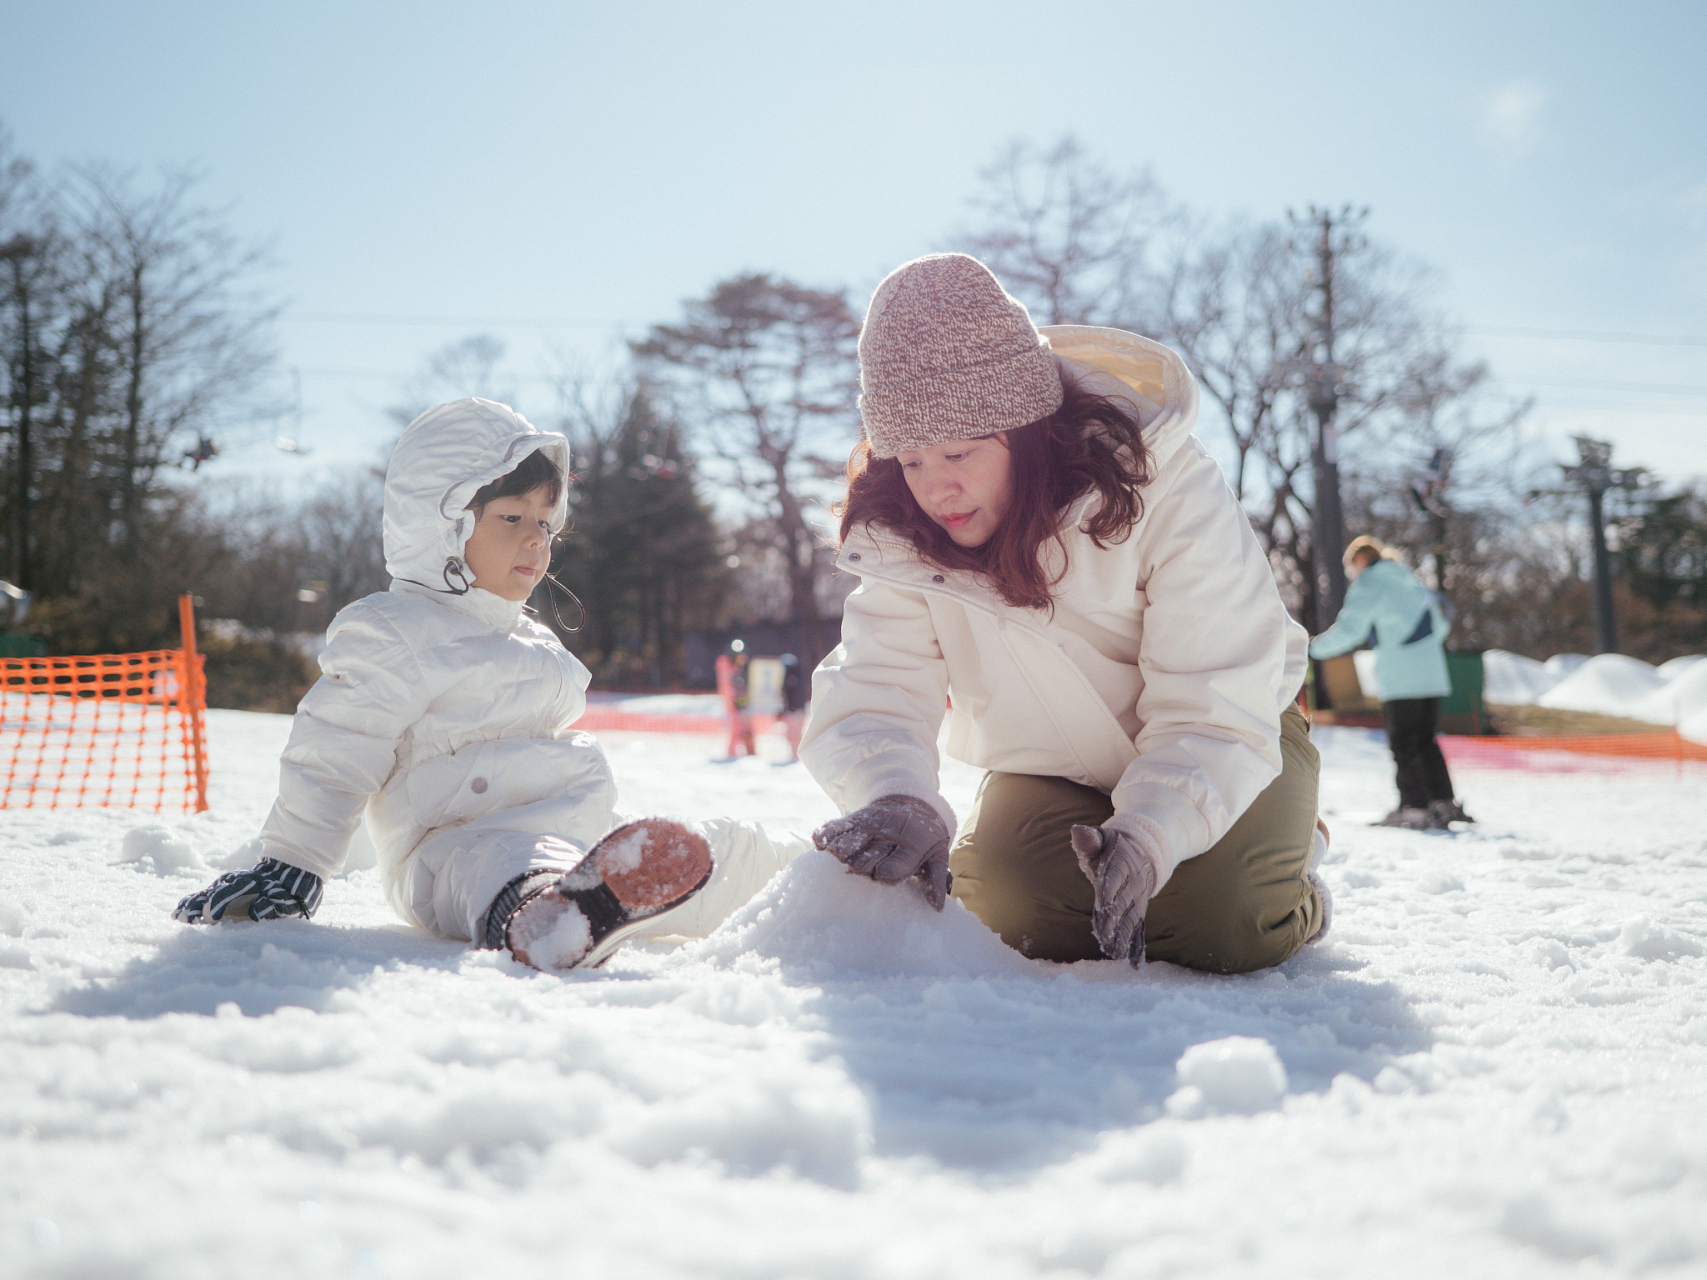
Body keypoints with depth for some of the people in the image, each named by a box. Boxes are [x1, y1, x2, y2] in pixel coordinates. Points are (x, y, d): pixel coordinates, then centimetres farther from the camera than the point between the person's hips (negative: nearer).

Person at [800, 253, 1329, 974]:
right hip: (1053, 764, 3)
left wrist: (1149, 835, -47)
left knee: (1221, 926, -26)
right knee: (1012, 909, -23)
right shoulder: (900, 535, -19)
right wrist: (896, 797, -51)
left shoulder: (1163, 489, -30)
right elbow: (874, 692, -27)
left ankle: (1289, 889, 11)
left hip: (1217, 744, -3)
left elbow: (1214, 710, -30)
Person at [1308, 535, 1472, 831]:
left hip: (1399, 679, -7)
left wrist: (1315, 647, 0)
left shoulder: (1367, 584, -3)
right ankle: (1445, 803, 12)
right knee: (1425, 741, 15)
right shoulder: (1410, 579, 20)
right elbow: (1439, 624, 23)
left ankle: (1416, 808, -6)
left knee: (1403, 744, -3)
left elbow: (1348, 631, -12)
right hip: (1432, 675, 7)